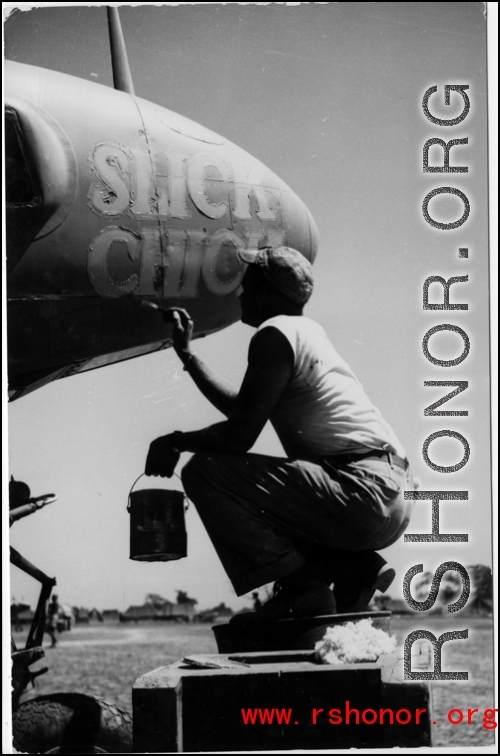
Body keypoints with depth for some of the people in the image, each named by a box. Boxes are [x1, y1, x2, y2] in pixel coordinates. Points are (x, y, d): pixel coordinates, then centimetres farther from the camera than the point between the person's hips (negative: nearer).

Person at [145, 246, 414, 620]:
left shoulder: (274, 335, -7)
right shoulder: (305, 330, 22)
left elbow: (240, 434, -14)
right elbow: (243, 408, 27)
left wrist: (175, 441, 3)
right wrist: (187, 353, 34)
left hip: (364, 496, -10)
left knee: (204, 471, -10)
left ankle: (301, 588, -8)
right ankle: (352, 565, 13)